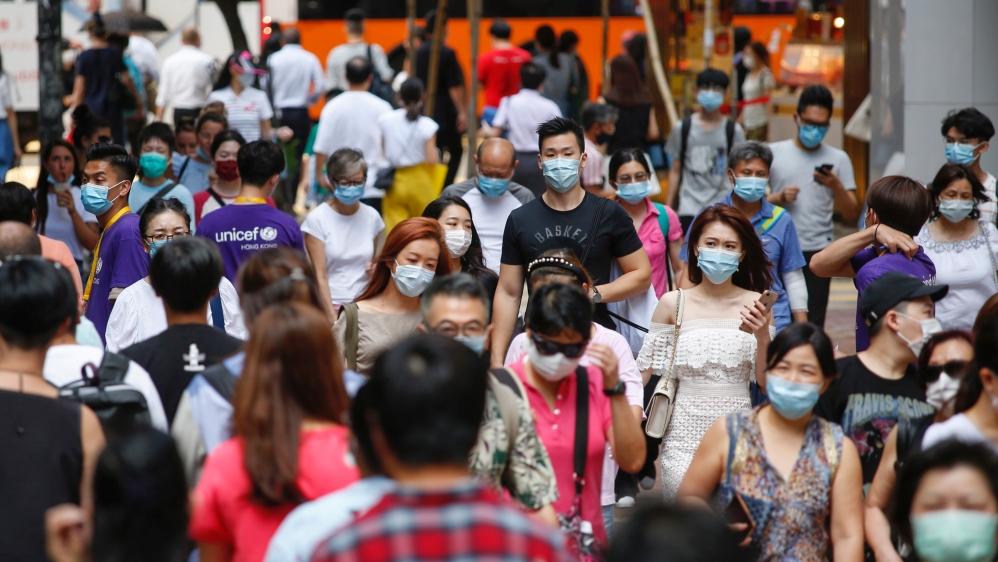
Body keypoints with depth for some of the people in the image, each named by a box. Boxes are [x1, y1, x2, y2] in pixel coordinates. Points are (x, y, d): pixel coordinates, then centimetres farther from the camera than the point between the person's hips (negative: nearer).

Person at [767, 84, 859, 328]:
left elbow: (851, 215, 6)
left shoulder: (838, 159, 10)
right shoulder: (773, 153, 9)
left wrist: (836, 187, -10)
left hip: (818, 252, 0)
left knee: (812, 326, -5)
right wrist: (779, 198, -9)